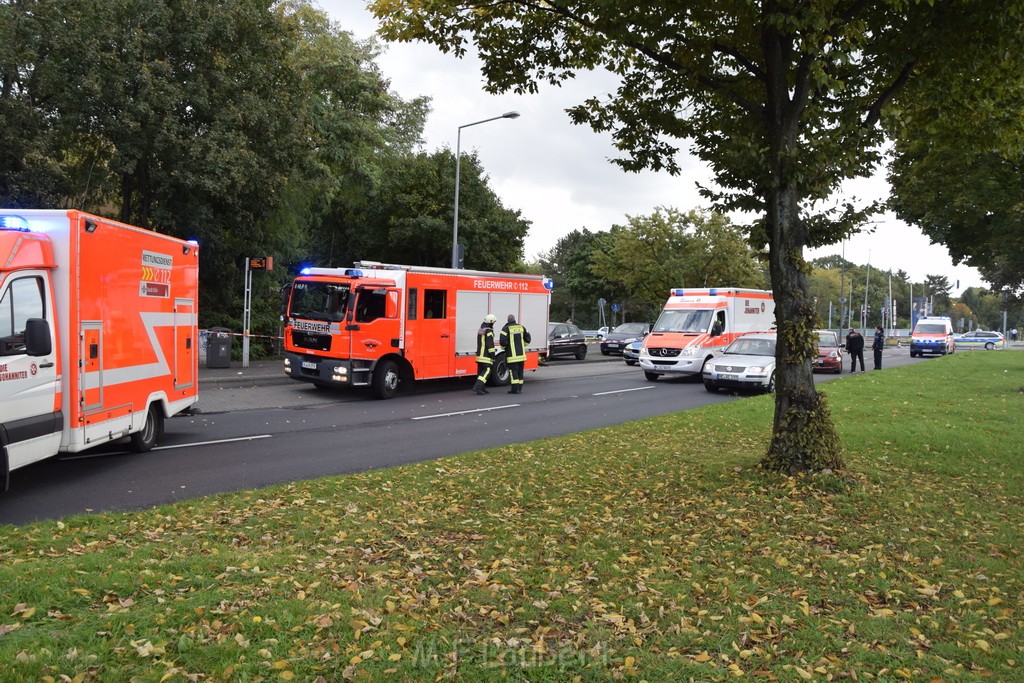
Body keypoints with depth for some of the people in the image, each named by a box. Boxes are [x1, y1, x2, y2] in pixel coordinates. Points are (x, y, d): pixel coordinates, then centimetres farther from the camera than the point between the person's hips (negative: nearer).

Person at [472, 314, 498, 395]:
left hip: (479, 355, 9)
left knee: (481, 371, 12)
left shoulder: (480, 330, 16)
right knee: (486, 371, -8)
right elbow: (490, 345, -18)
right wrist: (493, 356, -15)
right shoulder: (488, 331, -14)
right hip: (486, 356, -9)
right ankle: (477, 387, -19)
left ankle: (482, 388, 15)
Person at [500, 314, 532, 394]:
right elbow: (527, 339, 13)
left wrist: (504, 347, 4)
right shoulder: (521, 327, 9)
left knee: (513, 370, -3)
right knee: (520, 371, 11)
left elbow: (503, 341, -17)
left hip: (512, 355, -5)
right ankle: (519, 388, 15)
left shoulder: (506, 329, -9)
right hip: (521, 354, 5)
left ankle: (515, 388, -8)